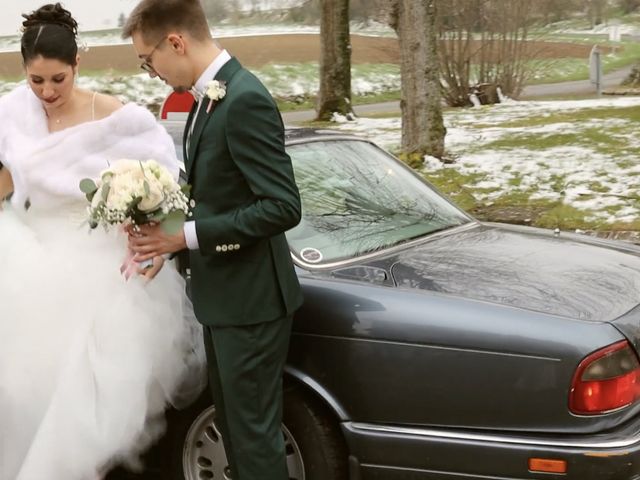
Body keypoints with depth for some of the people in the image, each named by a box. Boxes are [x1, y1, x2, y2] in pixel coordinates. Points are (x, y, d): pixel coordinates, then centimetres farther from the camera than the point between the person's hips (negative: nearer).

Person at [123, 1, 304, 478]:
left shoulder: (245, 100, -21)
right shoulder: (209, 97, 8)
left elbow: (283, 206, -25)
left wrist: (187, 237, -22)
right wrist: (165, 237, 4)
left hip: (250, 299, -9)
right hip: (223, 294, 9)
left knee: (254, 430, 2)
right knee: (231, 421, 21)